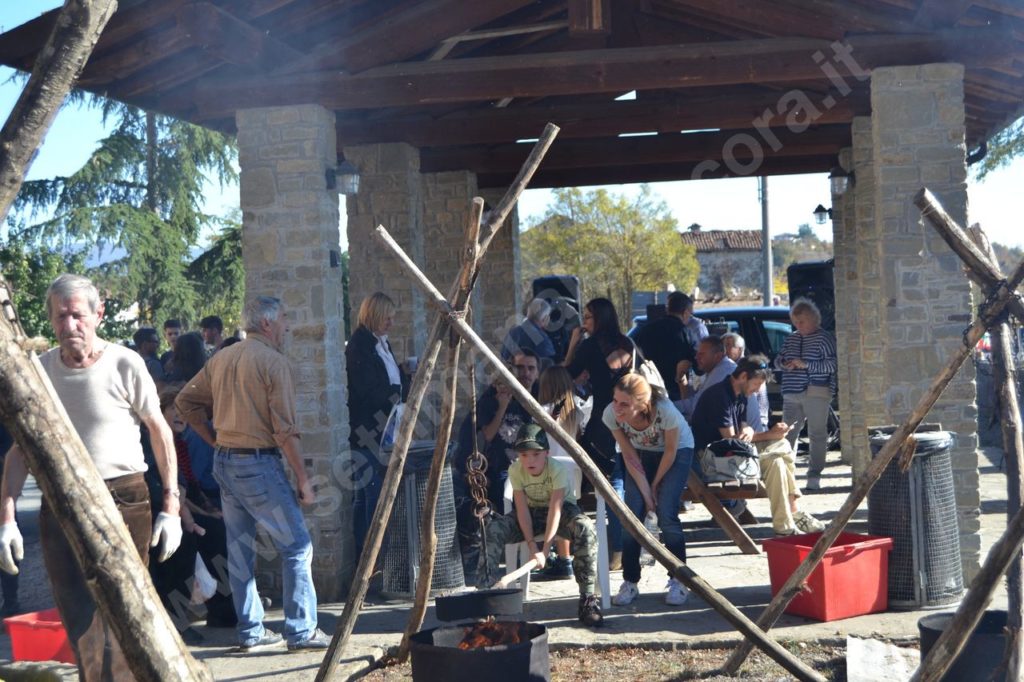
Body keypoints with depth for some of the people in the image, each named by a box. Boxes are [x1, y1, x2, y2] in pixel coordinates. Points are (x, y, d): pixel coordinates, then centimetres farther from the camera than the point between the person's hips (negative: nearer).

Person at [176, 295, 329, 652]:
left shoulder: (221, 358, 10)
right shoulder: (273, 360, -11)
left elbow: (185, 401, 15)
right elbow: (285, 428, -14)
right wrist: (303, 478, -9)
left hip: (224, 462, 8)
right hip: (258, 463, -8)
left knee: (239, 549, 12)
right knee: (296, 545, -1)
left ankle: (250, 632, 18)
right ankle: (302, 631, -1)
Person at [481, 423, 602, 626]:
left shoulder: (558, 469, -27)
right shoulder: (515, 470, -17)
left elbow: (555, 509, -30)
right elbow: (522, 509, -17)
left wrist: (544, 548, -36)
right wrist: (532, 546, -26)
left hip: (563, 509, -3)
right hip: (532, 512, 3)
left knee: (586, 529, -37)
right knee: (493, 529, -23)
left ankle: (587, 598, -32)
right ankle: (484, 589, -16)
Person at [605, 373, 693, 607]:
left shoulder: (665, 411, -38)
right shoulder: (611, 415, -28)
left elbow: (670, 452, -20)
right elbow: (630, 456, -15)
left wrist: (655, 485, -9)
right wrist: (646, 492, -17)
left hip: (677, 450, -3)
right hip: (642, 452, 3)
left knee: (666, 516, -14)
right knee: (632, 514, -10)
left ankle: (677, 581, 2)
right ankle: (630, 583, 1)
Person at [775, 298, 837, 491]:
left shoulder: (824, 338, -4)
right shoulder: (791, 338, 16)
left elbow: (832, 364, -12)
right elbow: (778, 359, 24)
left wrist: (806, 364, -18)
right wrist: (784, 364, 0)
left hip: (816, 393, -6)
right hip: (792, 394, 6)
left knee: (817, 434, -5)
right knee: (788, 433, 7)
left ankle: (814, 475, -3)